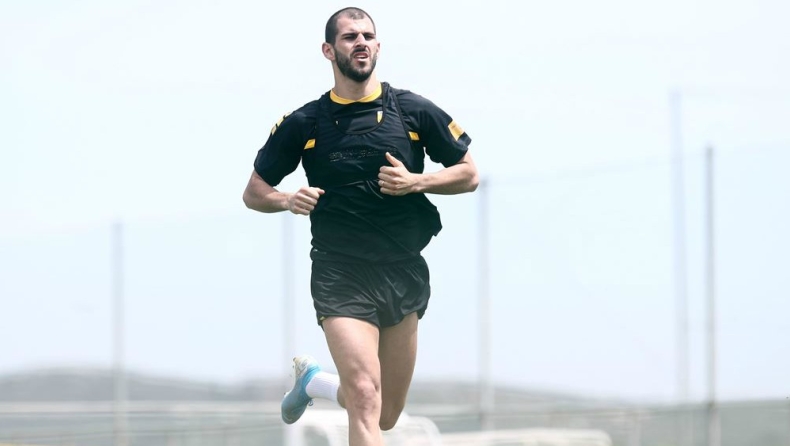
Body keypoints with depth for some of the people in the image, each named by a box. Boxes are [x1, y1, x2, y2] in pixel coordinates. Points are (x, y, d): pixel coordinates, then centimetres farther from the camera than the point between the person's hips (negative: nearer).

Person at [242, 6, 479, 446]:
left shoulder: (415, 111, 3)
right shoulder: (304, 124, 2)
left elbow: (468, 174, 9)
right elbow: (254, 192, 10)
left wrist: (415, 182, -9)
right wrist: (288, 200, -12)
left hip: (404, 273, 3)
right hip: (340, 274, -3)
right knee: (366, 400, -21)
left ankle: (313, 379, 39)